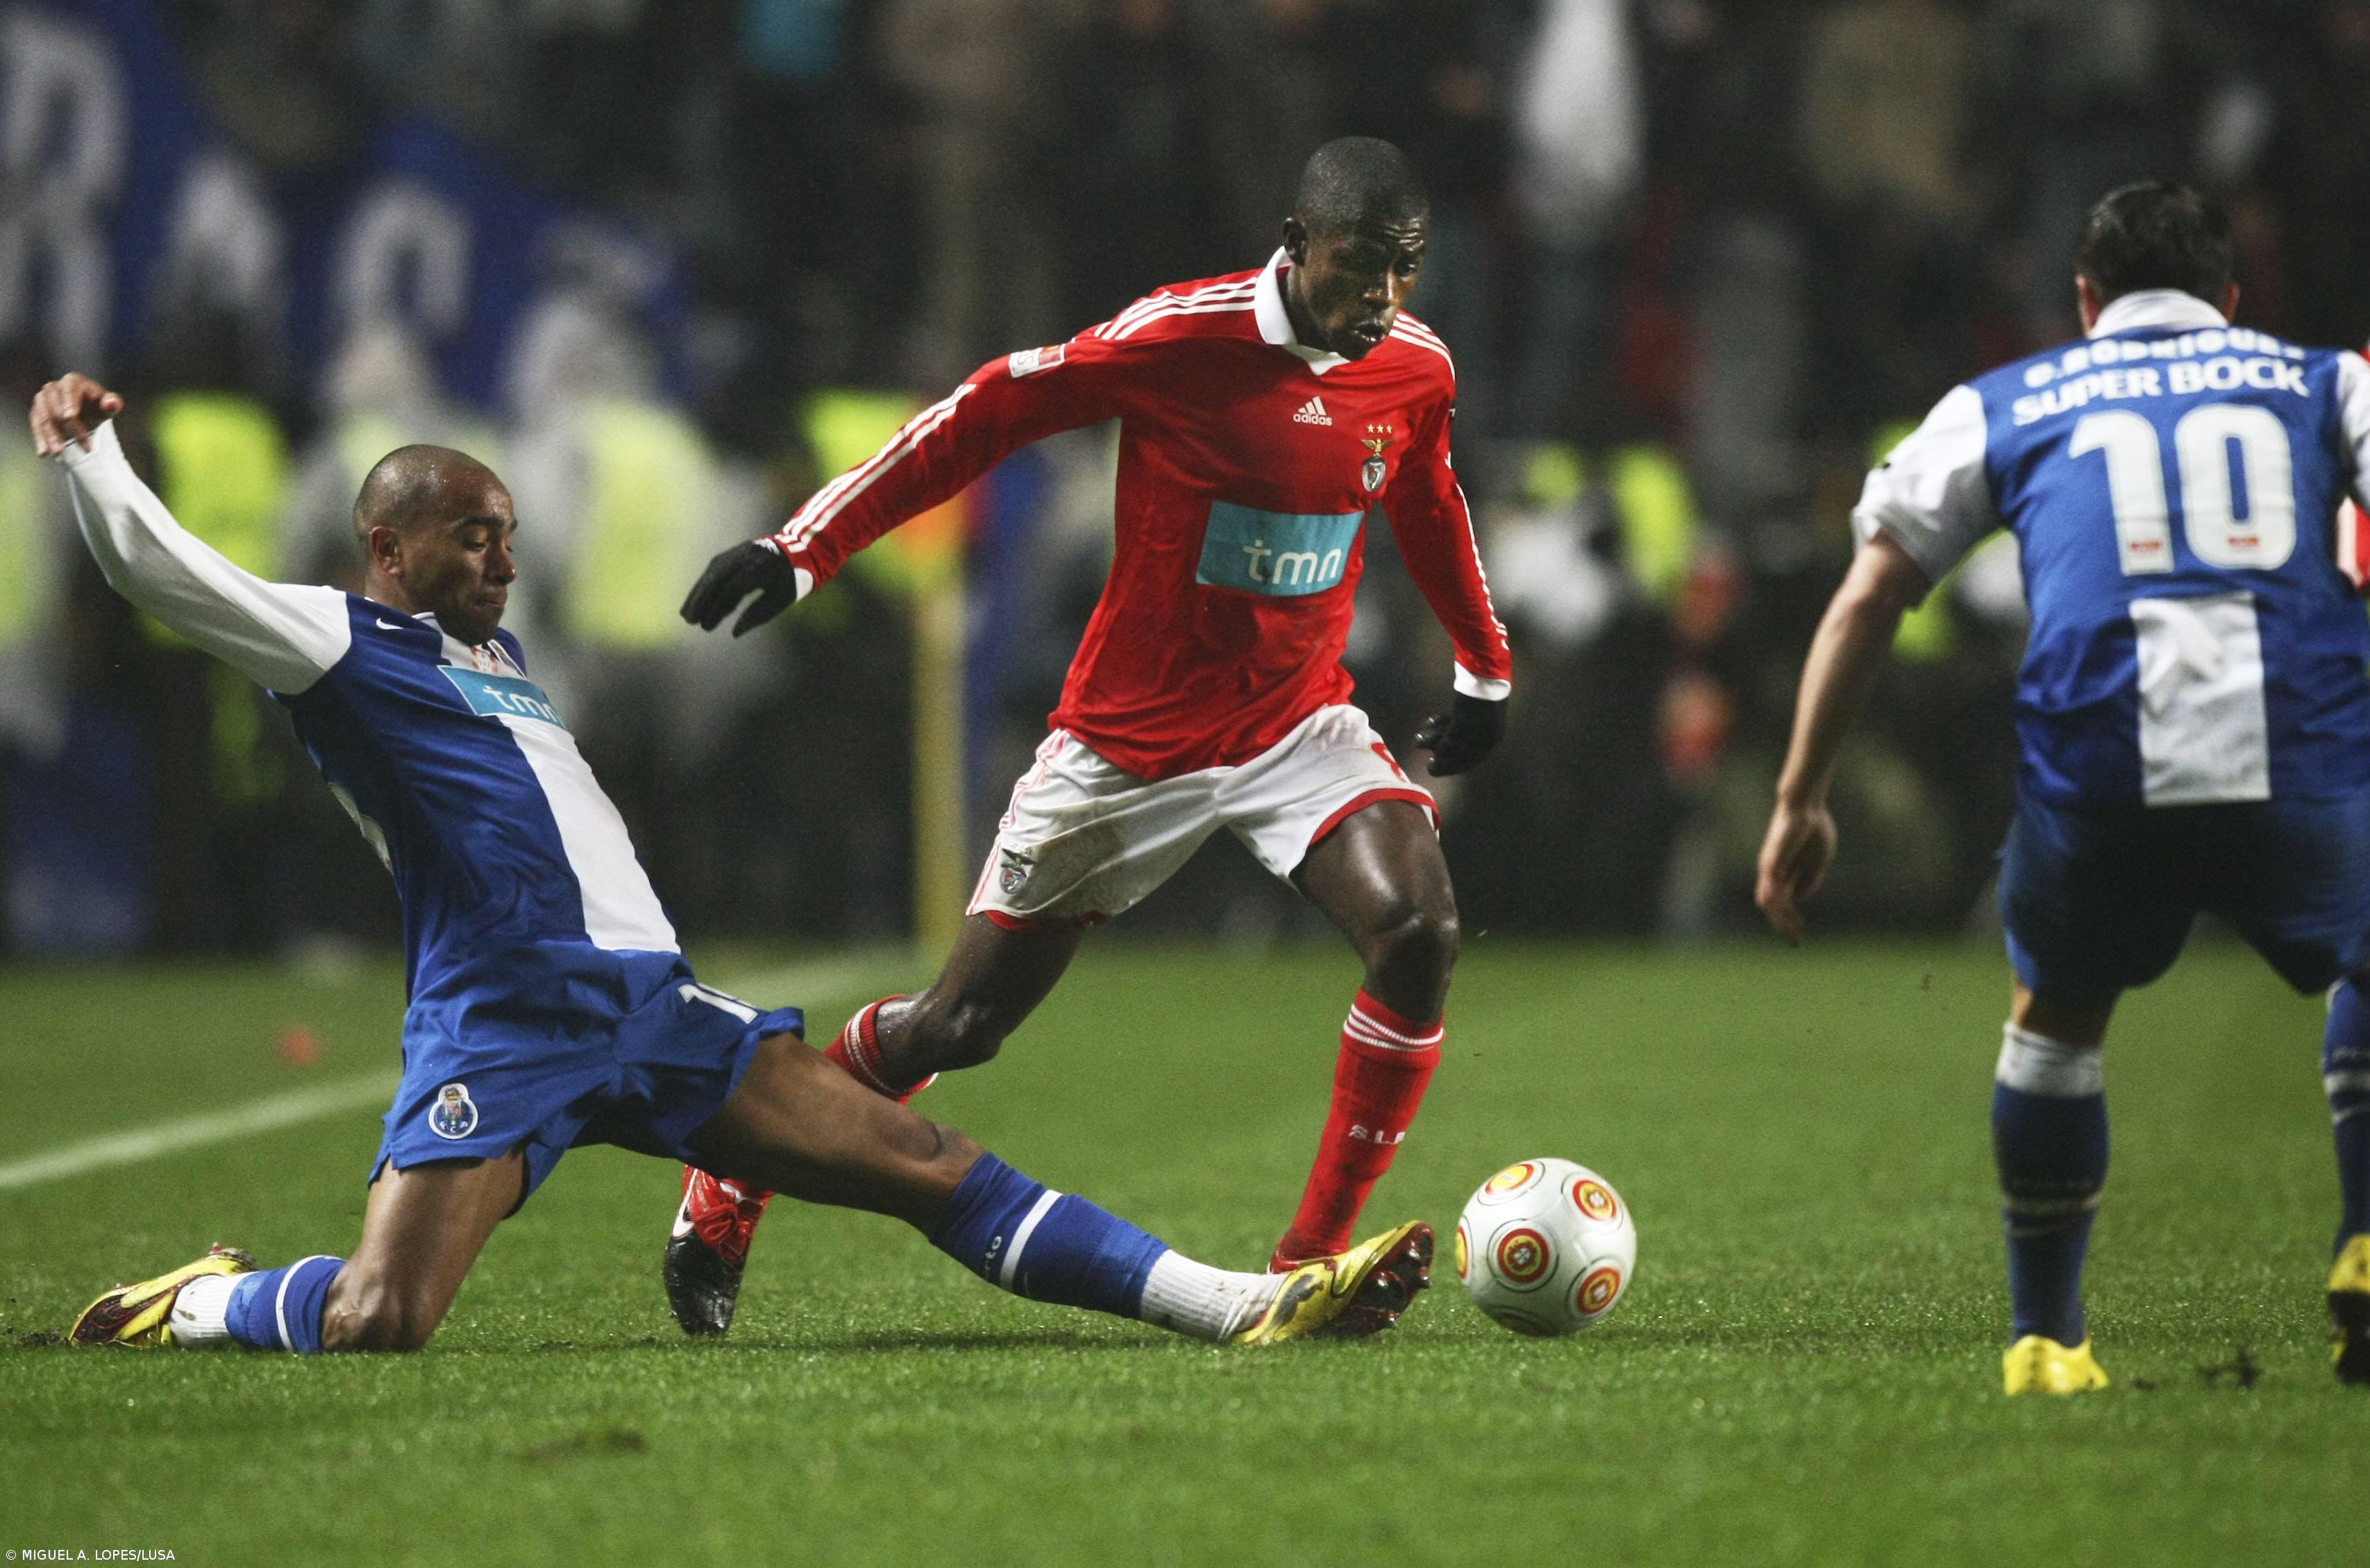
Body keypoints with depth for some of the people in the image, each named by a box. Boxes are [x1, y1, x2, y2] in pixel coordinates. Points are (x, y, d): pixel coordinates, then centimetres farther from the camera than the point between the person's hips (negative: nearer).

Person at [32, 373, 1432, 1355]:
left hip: (648, 1003, 8)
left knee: (933, 1169, 1)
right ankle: (199, 1307, 11)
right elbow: (158, 568, -9)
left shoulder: (493, 656, 27)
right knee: (372, 1326, -23)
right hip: (501, 1027, -8)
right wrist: (85, 449, -18)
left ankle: (1242, 1307, -3)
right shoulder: (344, 645, 3)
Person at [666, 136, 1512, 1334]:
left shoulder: (1417, 370, -4)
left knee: (1419, 932, -23)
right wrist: (806, 547, -15)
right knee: (960, 1024, 3)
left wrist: (1486, 669, 26)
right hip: (1128, 735, -4)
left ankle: (1312, 1263, -12)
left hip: (1298, 726, 4)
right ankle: (721, 1199, 26)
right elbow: (983, 414, -12)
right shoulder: (1183, 335, -20)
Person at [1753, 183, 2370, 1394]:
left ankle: (2045, 1339, 28)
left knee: (2055, 1015, 26)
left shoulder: (2004, 405, 25)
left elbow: (1866, 599, 20)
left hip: (2093, 762, 0)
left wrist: (1800, 802, 22)